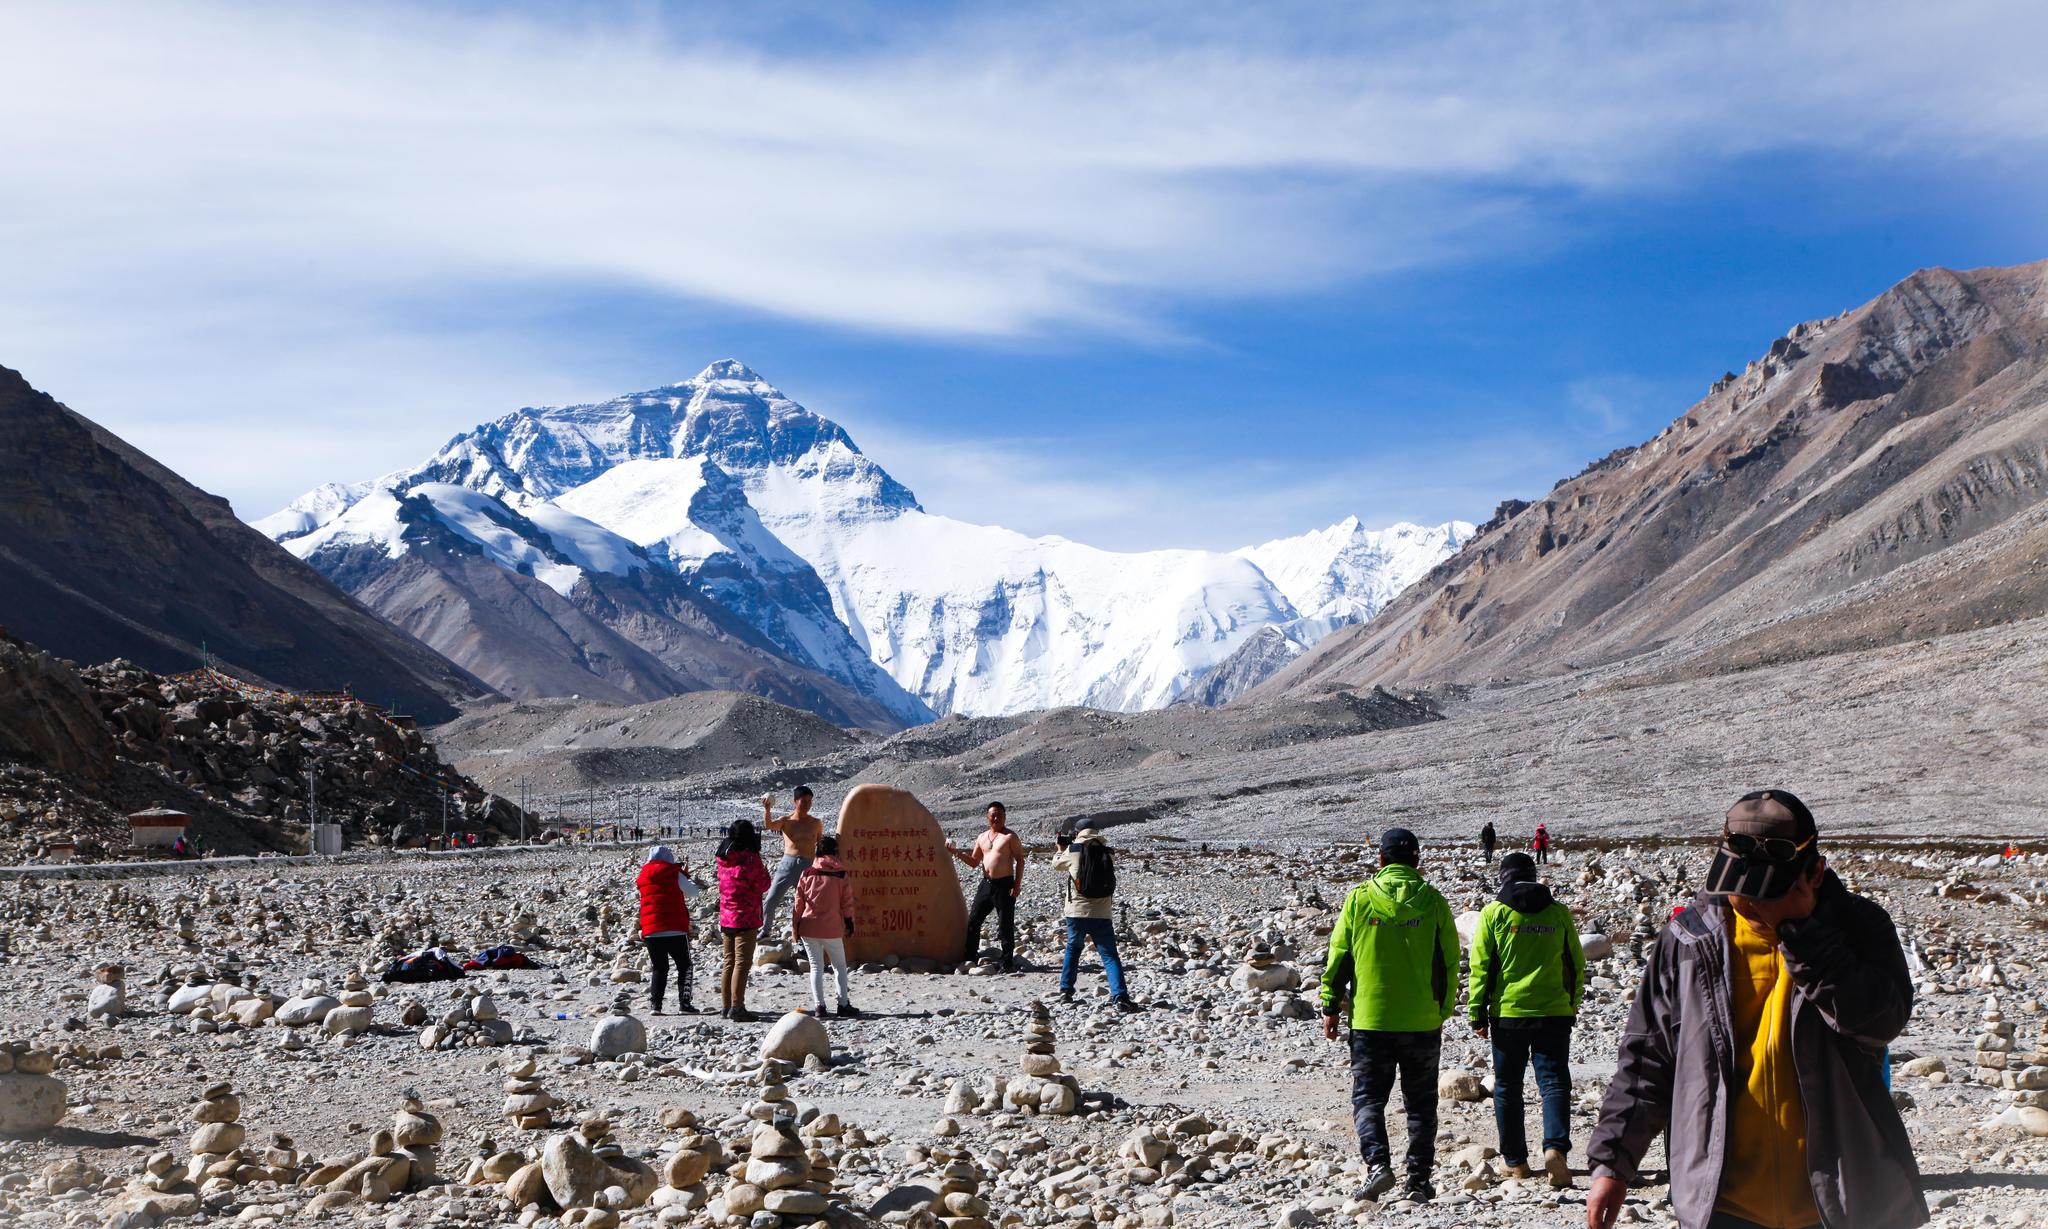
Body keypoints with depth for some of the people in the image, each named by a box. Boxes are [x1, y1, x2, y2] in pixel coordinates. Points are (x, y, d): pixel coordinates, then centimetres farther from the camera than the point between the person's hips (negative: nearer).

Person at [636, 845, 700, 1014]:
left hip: (650, 931, 4)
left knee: (659, 968, 14)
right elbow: (692, 892, 2)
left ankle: (655, 1004, 3)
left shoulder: (643, 877, 9)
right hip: (675, 929, -4)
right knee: (684, 966, 7)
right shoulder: (675, 874, -4)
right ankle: (684, 1003, -4)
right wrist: (686, 875, 18)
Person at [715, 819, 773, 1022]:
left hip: (726, 917, 8)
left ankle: (726, 1005, 19)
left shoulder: (723, 858, 7)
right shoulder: (750, 858, -15)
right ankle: (736, 1007, -12)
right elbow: (763, 885, -12)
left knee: (729, 961, 15)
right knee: (742, 963, -8)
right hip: (746, 918, -7)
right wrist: (763, 868, 6)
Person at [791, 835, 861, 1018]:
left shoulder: (807, 874, 1)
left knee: (816, 966, 9)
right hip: (832, 928, -1)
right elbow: (847, 902, 1)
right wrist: (849, 922, 14)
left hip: (808, 927, 1)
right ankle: (843, 1004, 7)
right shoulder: (841, 875, -3)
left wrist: (795, 927, 10)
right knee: (839, 966, 11)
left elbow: (799, 902, 3)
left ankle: (819, 1005, 2)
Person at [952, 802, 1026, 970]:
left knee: (1005, 925, -4)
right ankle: (969, 958, 18)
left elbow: (1020, 860, -7)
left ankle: (1007, 962, 2)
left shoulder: (1010, 837, -5)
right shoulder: (982, 838, 14)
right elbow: (974, 862, 19)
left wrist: (1017, 885, -14)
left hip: (1004, 885, -6)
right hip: (986, 884, 6)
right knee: (973, 921, 8)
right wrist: (957, 852, 4)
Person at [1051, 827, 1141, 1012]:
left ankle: (1066, 991, 26)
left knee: (1073, 949, 24)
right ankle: (1121, 998, -18)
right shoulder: (1107, 853, 5)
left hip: (1076, 913, 0)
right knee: (1109, 956, -2)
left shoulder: (1073, 851, -1)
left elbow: (1057, 864, 16)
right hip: (1101, 914, 0)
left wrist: (1061, 849, 37)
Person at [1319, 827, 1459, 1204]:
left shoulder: (1359, 898, -3)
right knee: (1420, 1103, 11)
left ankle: (1377, 1162, -13)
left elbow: (1338, 957, -1)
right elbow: (1449, 962, 2)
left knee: (1368, 1097, 8)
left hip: (1370, 1018, -1)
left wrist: (1330, 1007, 8)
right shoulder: (1432, 901, -2)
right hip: (1422, 1021, 1)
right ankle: (1419, 1180, 9)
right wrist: (1443, 1012, 13)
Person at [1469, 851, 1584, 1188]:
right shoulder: (1558, 913, 4)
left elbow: (1481, 967, -4)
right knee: (1554, 1082, 1)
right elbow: (1576, 964, 11)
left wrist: (1477, 1014, 2)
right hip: (1554, 1013, 1)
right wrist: (1572, 1005, 23)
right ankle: (1556, 1147, -19)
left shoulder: (1493, 913, -3)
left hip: (1507, 1013, -1)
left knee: (1508, 1087, 10)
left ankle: (1515, 1160, 14)